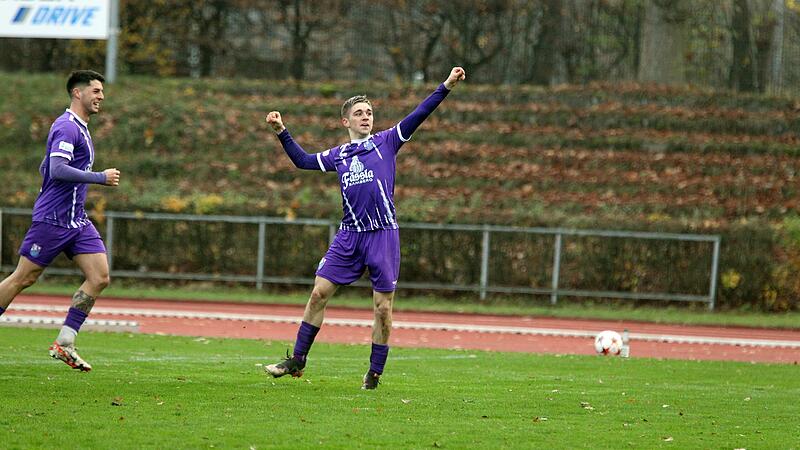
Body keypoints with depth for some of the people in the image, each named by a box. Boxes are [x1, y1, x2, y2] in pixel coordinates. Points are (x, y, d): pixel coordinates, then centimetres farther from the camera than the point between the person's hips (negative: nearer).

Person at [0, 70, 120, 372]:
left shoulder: (80, 128, 18)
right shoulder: (67, 127, -13)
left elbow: (45, 168, 26)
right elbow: (57, 170, -26)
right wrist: (100, 178, -22)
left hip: (76, 220, 9)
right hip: (52, 219, -9)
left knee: (99, 277, -3)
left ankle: (64, 343, -1)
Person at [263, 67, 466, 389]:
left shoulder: (385, 142, 6)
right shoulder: (338, 155, 16)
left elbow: (418, 115, -1)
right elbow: (303, 160, 26)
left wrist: (446, 87, -9)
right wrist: (281, 132, 20)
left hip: (383, 235, -3)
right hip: (349, 235, 3)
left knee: (383, 308, -1)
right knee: (318, 293, 0)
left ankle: (374, 374, 8)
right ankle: (297, 360, 9)